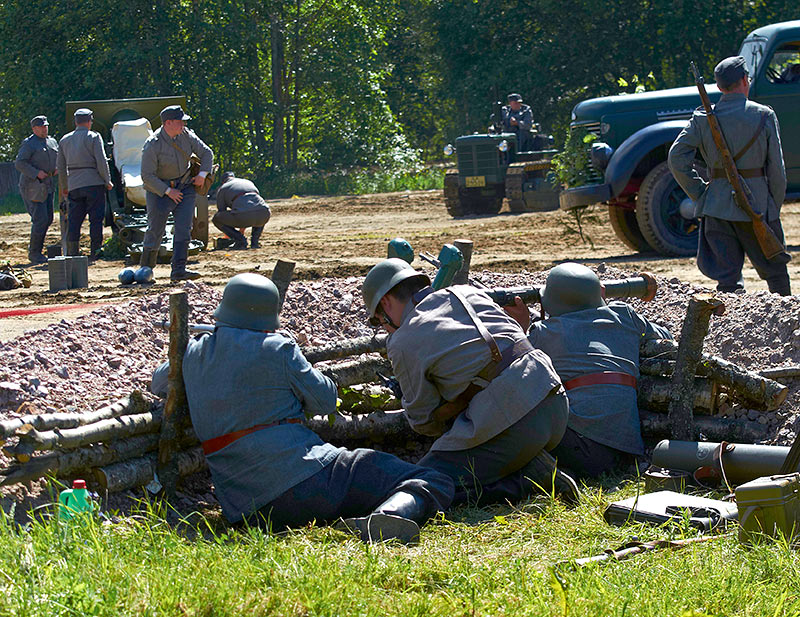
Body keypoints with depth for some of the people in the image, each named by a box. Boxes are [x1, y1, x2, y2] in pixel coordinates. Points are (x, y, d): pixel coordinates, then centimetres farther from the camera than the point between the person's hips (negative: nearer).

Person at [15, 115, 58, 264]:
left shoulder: (52, 142, 13)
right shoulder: (29, 143, -10)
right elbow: (19, 163, -16)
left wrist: (57, 168, 6)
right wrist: (36, 173, -23)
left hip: (47, 185, 8)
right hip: (32, 187, -8)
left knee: (48, 219, 8)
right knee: (40, 219, -12)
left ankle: (36, 250, 19)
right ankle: (34, 253, -4)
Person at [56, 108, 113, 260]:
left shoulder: (65, 140, 13)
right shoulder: (94, 137, -2)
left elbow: (61, 167, 15)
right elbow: (101, 162, -9)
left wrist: (64, 187, 24)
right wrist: (107, 181, 1)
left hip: (74, 185, 4)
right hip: (94, 183, -4)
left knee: (74, 220, 6)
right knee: (96, 219, -1)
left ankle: (72, 253, 3)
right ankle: (95, 252, -4)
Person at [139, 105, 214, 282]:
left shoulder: (186, 135, -5)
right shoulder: (152, 145, -21)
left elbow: (206, 153, 7)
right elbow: (147, 176, -19)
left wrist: (202, 174, -7)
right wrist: (168, 191, -20)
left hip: (185, 186, 4)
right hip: (159, 189, -4)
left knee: (183, 229, -9)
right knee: (155, 230, -3)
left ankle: (178, 271, -13)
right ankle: (145, 268, 14)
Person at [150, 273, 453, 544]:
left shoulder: (193, 355, 12)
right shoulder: (277, 349, -2)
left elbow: (158, 382, 35)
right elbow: (325, 400, 9)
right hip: (306, 475, -5)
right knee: (433, 484, -5)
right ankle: (390, 516, -38)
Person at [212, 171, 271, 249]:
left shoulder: (222, 188, 25)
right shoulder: (249, 182, 37)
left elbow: (221, 211, 31)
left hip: (243, 216, -4)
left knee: (216, 219, 19)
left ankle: (240, 240, 5)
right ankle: (254, 241, 19)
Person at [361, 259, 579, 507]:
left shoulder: (402, 344, -1)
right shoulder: (469, 293, 16)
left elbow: (423, 419, 6)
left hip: (509, 426, -8)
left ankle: (529, 479, -7)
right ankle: (531, 467, 6)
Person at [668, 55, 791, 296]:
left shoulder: (703, 118, 2)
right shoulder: (764, 115, -3)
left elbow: (677, 159, -4)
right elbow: (776, 169, -3)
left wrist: (699, 195, 5)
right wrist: (774, 209, 7)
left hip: (717, 206, 2)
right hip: (757, 206, -2)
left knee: (728, 278, 2)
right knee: (775, 270, 13)